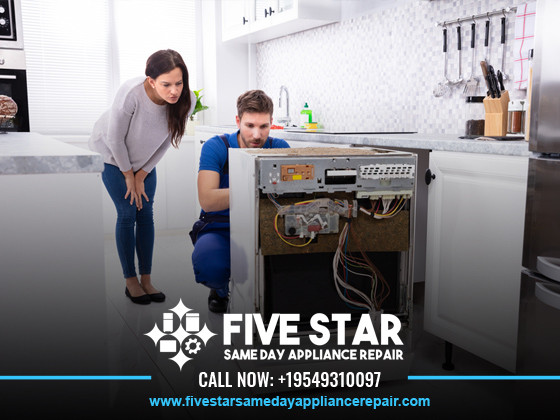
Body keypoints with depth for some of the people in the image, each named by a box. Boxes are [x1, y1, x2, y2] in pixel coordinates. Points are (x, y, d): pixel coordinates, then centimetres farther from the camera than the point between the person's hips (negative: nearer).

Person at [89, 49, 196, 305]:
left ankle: (146, 279, 10)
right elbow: (115, 138, -23)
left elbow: (166, 140, -10)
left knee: (146, 213, 1)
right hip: (111, 153, -4)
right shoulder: (131, 94, -38)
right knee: (127, 213, -6)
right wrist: (128, 175, -12)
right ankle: (131, 282, 5)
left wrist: (142, 175, -7)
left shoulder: (186, 101, -26)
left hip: (144, 157, 4)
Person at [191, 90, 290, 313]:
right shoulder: (216, 147, -12)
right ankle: (220, 290, 5)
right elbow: (207, 200, -25)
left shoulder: (279, 148, -2)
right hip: (219, 229, -2)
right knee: (210, 264, -36)